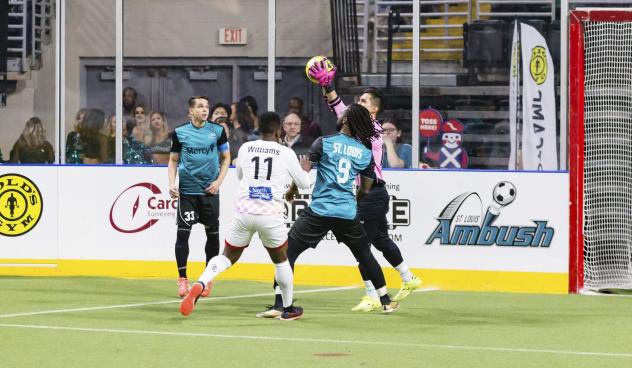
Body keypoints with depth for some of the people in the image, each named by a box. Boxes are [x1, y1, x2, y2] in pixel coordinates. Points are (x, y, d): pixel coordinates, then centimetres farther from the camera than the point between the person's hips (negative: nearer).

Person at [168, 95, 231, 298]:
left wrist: (219, 181, -4)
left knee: (212, 234, 6)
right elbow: (173, 160, 10)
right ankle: (183, 280, -2)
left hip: (209, 190, 1)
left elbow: (226, 158, 8)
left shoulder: (217, 131, 0)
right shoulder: (179, 132, 1)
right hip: (187, 190, -1)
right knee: (183, 232, -9)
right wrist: (172, 183, -3)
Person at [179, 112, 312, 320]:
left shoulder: (245, 148, 9)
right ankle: (288, 309, 26)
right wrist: (305, 170, 36)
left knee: (227, 257, 12)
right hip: (270, 215, -2)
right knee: (281, 260, 20)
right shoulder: (286, 154, 3)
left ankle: (199, 285, -15)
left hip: (244, 212, 2)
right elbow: (304, 184, 16)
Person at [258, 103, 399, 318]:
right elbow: (365, 190, 16)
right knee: (365, 255, 23)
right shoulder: (366, 153, 7)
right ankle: (386, 301, 30)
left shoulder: (324, 143, -4)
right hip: (348, 213, 4)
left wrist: (292, 190, 17)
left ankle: (278, 305, -10)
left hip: (319, 210, -4)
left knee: (287, 252, 1)